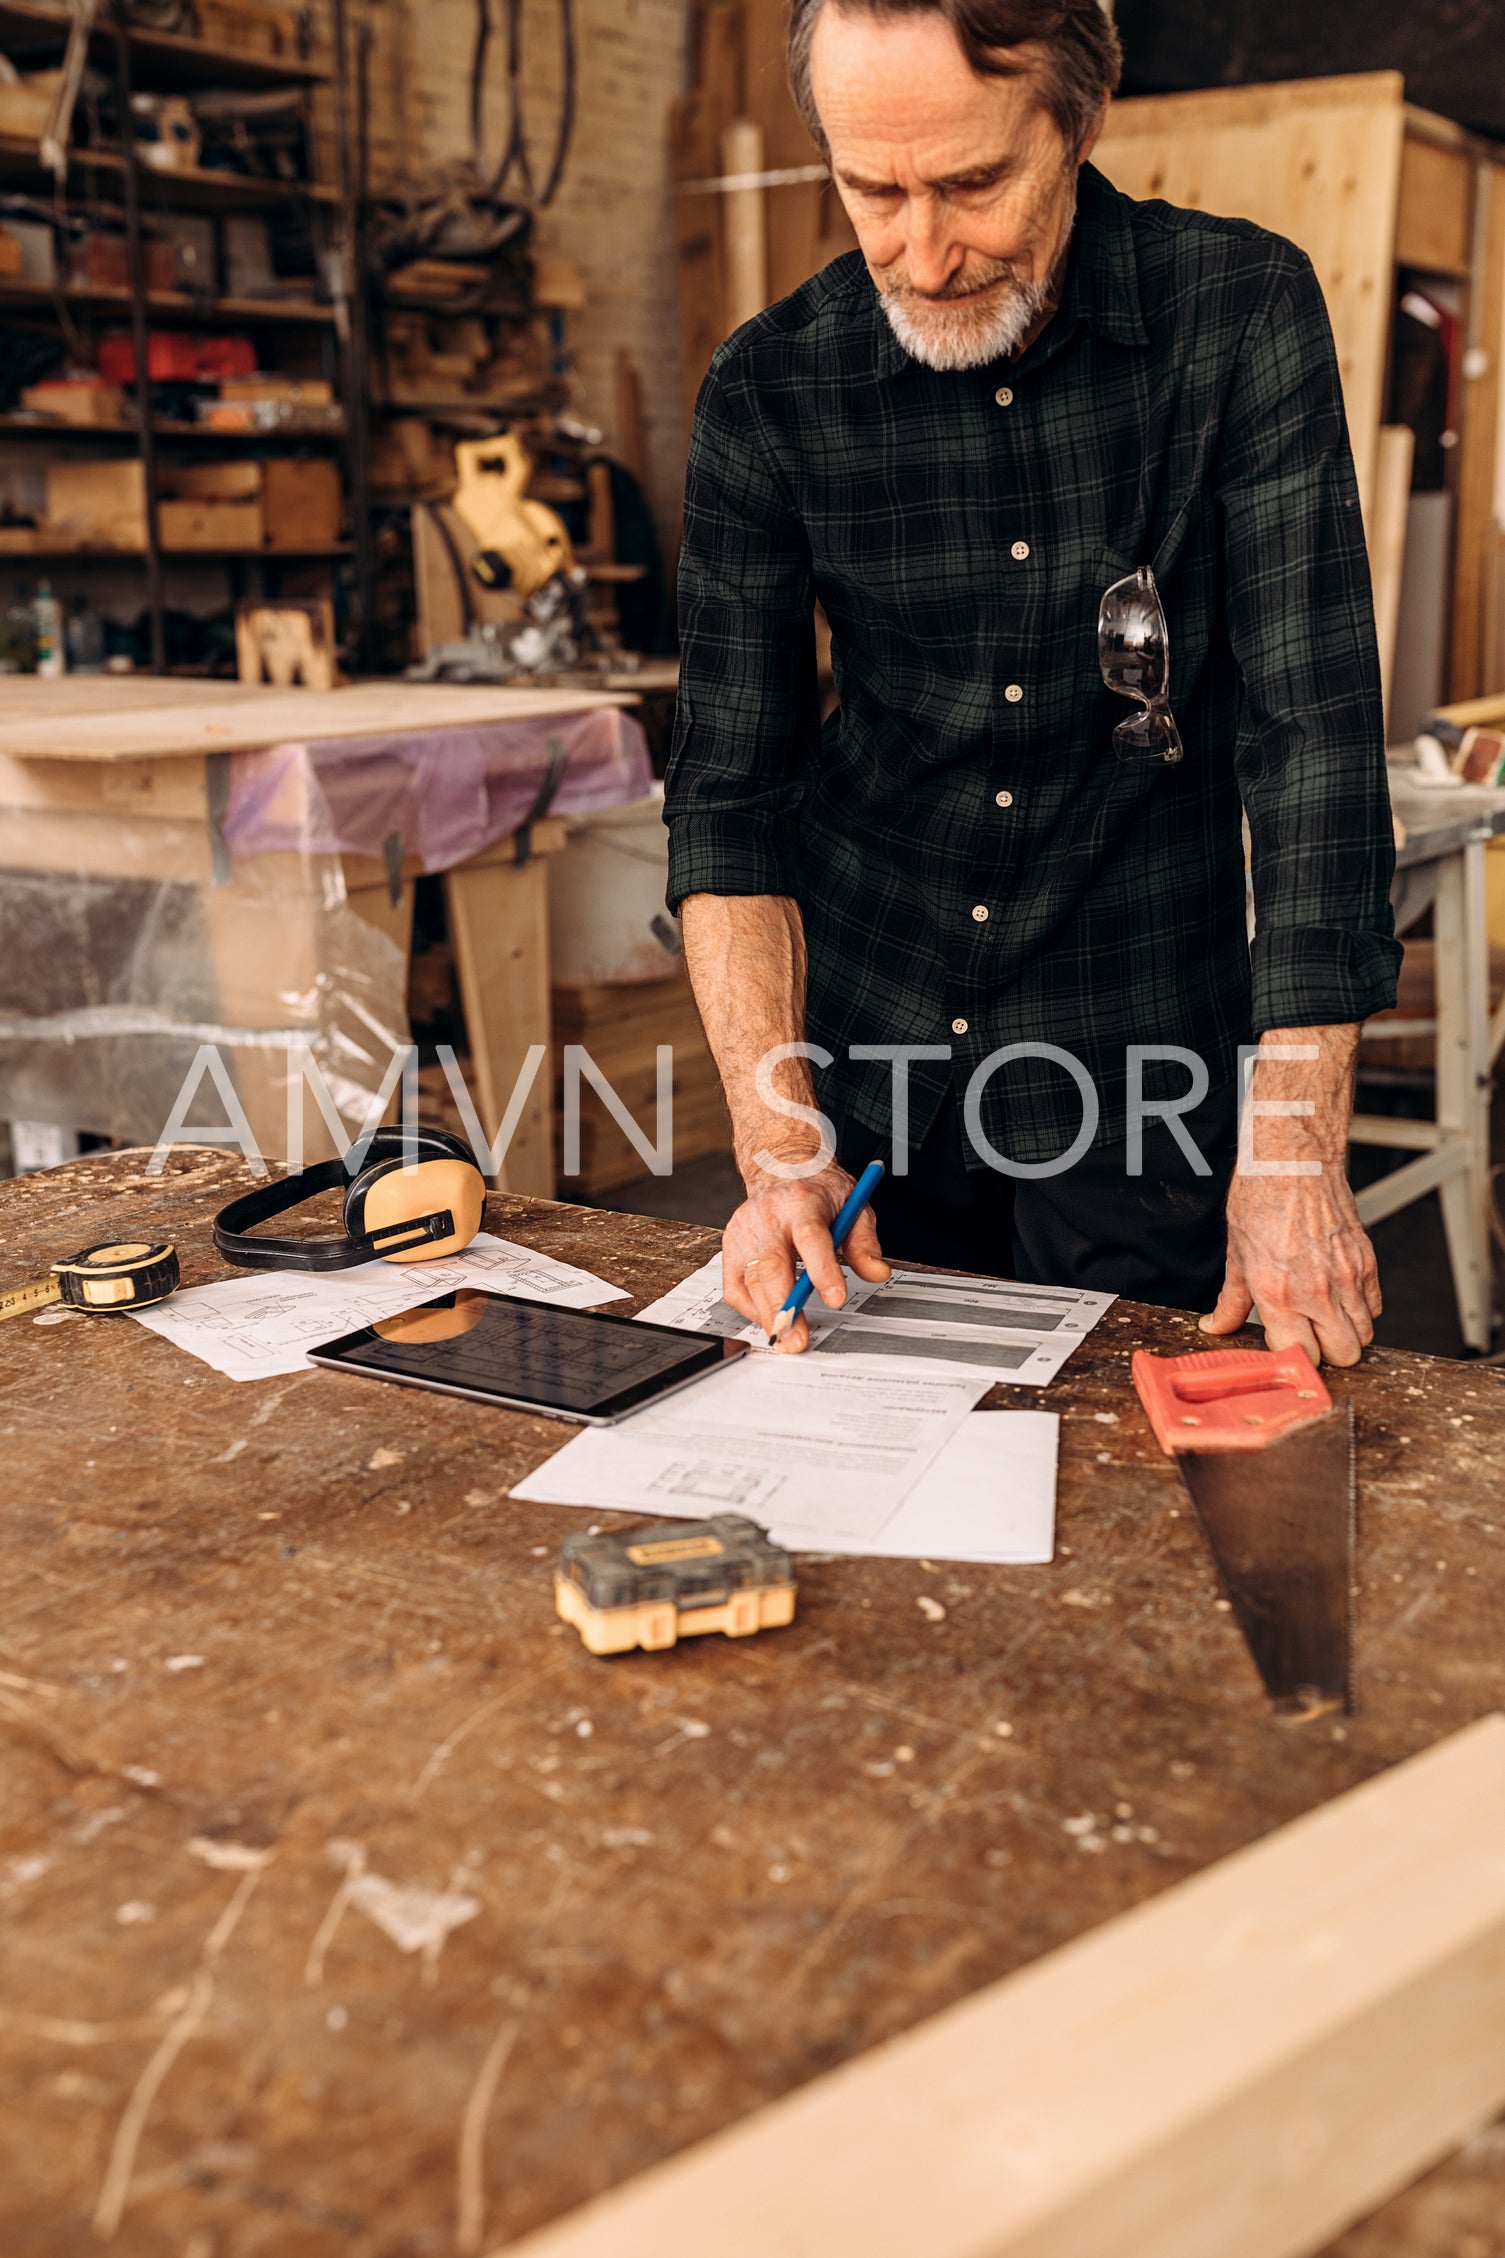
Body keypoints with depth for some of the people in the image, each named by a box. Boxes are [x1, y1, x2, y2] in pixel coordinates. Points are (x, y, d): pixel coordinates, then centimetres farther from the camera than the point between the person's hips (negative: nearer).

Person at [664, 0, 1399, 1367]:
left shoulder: (1242, 315, -10)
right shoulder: (770, 390, -6)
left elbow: (1313, 735, -14)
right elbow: (731, 790, -4)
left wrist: (1295, 1153, -20)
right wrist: (775, 1138, -16)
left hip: (1141, 1083, -1)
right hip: (859, 1057, 2)